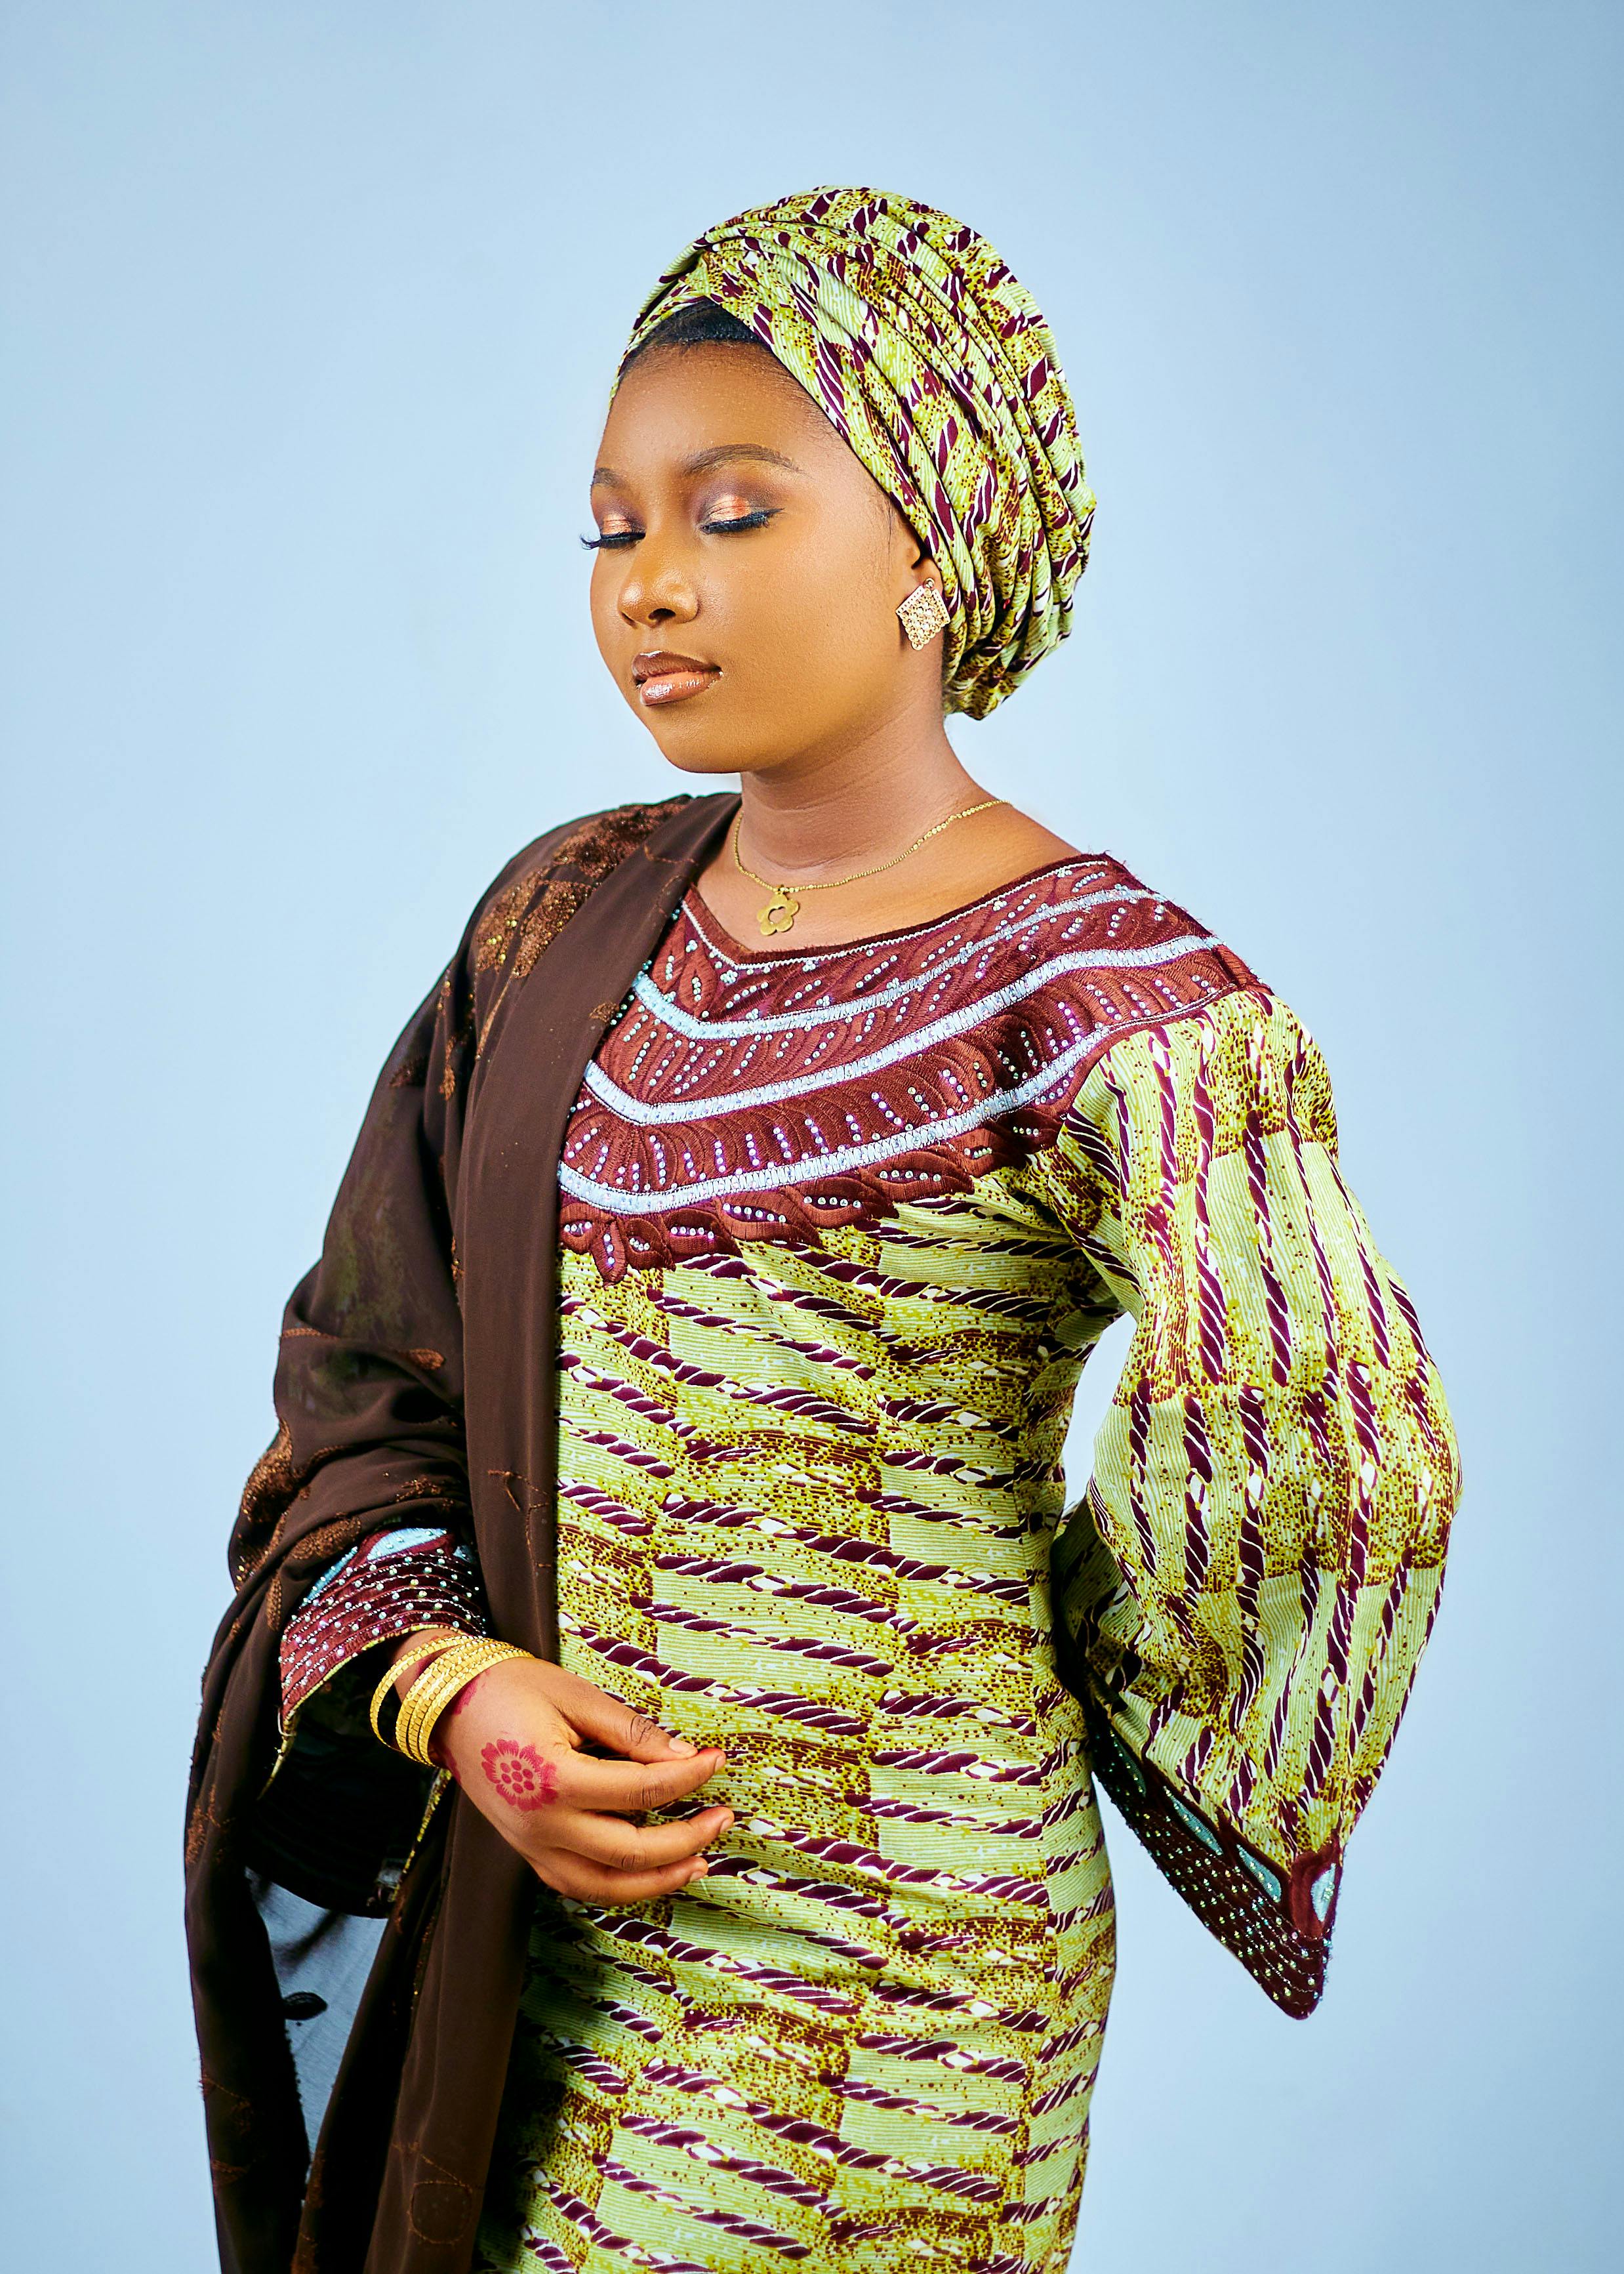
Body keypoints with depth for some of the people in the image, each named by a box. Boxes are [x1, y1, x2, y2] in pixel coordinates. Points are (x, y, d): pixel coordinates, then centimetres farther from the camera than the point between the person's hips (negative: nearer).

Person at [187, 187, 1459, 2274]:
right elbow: (367, 1390, 6)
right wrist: (456, 1695, -12)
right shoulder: (565, 925, 5)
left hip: (867, 1956, -5)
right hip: (505, 1900, 6)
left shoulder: (1109, 1005, -15)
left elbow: (1338, 1464, -22)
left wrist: (1059, 1681, -6)